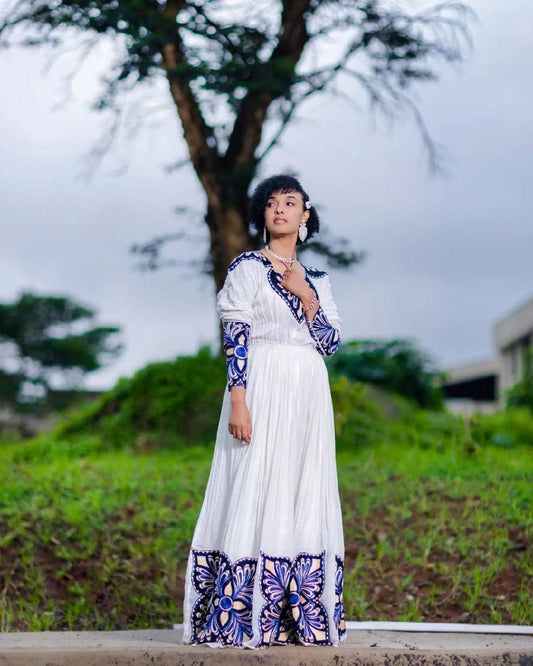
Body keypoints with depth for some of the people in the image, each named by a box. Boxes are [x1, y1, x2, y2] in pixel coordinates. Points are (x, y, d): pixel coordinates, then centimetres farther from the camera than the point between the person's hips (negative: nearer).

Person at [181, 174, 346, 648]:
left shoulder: (315, 280, 17)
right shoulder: (247, 267, 2)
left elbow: (332, 343, 9)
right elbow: (235, 335, -7)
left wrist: (306, 298, -4)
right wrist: (237, 400, -17)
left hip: (309, 396, 5)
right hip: (263, 389, -5)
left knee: (305, 498, 3)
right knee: (255, 493, -9)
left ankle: (302, 615, 7)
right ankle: (244, 615, -7)